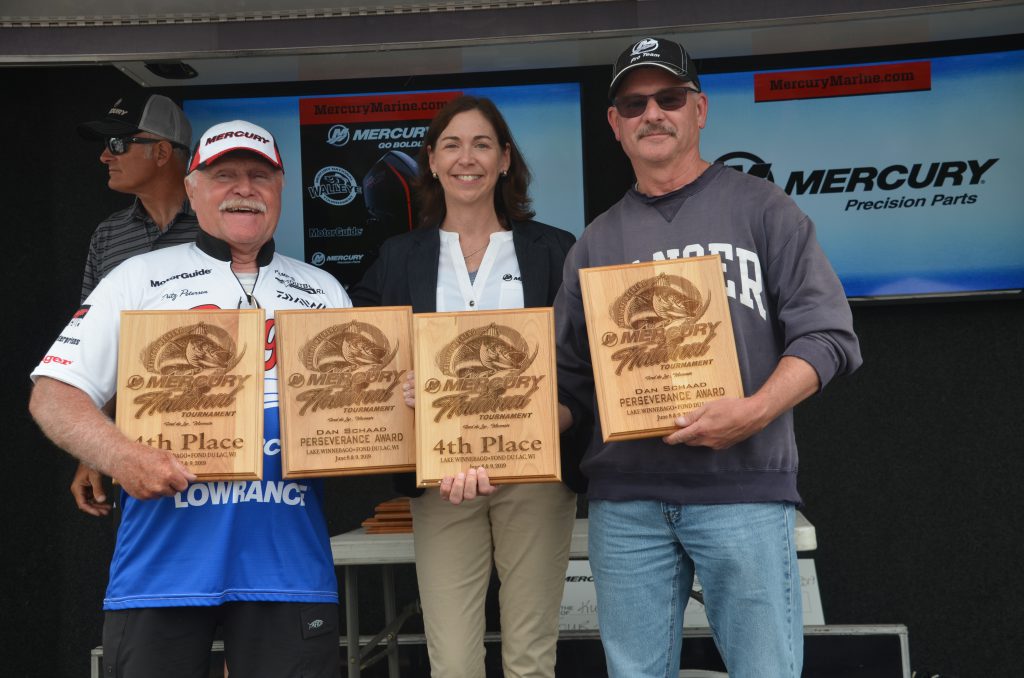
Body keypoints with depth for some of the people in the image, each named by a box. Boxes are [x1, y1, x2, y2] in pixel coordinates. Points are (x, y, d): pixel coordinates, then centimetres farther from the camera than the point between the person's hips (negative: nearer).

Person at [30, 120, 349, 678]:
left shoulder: (323, 292, 14)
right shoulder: (140, 278, 6)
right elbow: (52, 394, 1)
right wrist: (120, 456, -16)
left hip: (288, 563, 2)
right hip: (162, 562, -1)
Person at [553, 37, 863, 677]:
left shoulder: (760, 207, 6)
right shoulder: (597, 241, 15)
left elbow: (827, 335, -2)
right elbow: (570, 379, 14)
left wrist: (756, 411, -18)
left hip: (744, 487, -2)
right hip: (624, 496, 3)